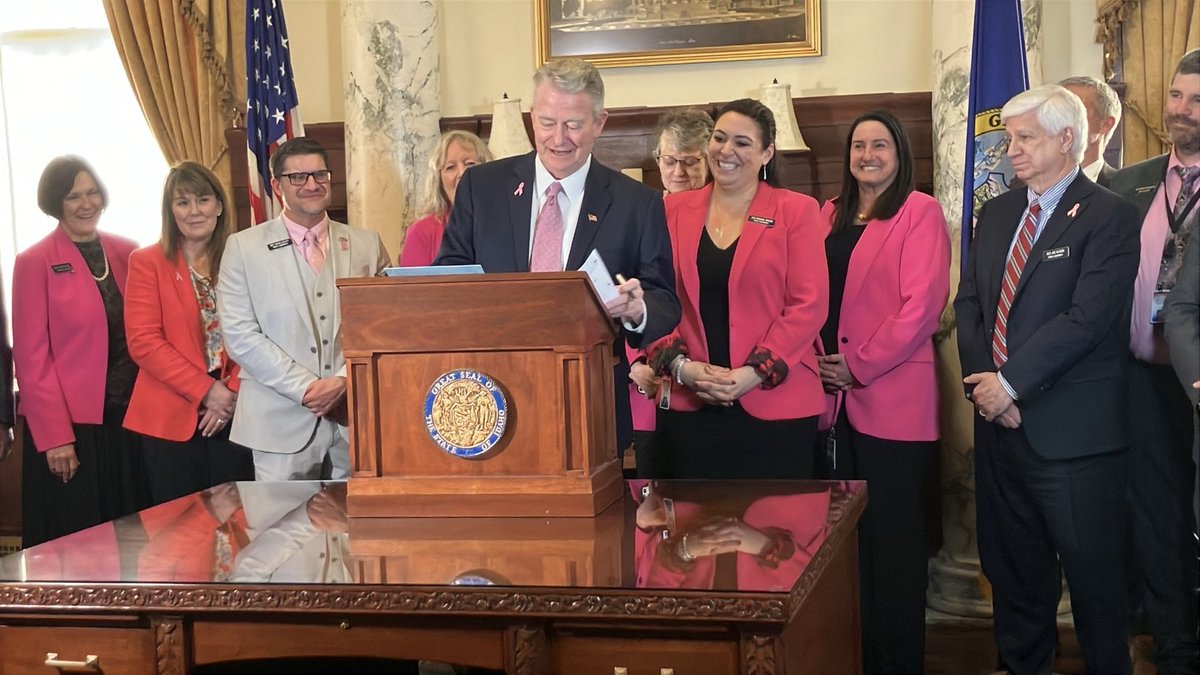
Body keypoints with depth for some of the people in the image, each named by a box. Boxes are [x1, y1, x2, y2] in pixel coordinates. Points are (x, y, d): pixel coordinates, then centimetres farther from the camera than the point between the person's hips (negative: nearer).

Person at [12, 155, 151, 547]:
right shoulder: (35, 263, -4)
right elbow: (31, 356, -7)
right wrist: (55, 437, -12)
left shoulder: (127, 254, 9)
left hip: (129, 420, 4)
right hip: (70, 429, -4)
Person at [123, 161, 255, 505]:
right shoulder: (147, 262, 1)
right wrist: (206, 391, -13)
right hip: (172, 420, -2)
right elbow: (143, 342, -7)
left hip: (232, 417, 2)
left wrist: (233, 393, -12)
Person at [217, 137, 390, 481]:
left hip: (355, 420, 2)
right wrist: (306, 388, -10)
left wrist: (343, 380, -9)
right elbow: (240, 336, -3)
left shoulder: (367, 243, 10)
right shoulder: (243, 247, 4)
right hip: (281, 423, -2)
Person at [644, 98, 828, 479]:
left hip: (774, 406, -2)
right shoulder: (674, 211, 10)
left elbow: (808, 305, -4)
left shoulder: (797, 212, 3)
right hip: (689, 405, 2)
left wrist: (755, 373, -13)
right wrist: (680, 366, -9)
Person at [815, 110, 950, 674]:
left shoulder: (920, 213, -3)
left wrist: (859, 366, -12)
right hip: (830, 400, 6)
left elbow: (922, 305, -12)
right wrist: (818, 363, -1)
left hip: (892, 400, -6)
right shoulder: (828, 216, 16)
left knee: (893, 536, 1)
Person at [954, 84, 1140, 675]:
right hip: (1000, 421, 7)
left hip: (1072, 428, -6)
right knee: (1012, 567, 16)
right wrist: (982, 380, -5)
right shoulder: (997, 212, 14)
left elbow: (1088, 316, -18)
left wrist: (1011, 382, -17)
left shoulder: (1108, 216, -8)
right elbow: (968, 302, 10)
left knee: (1093, 574, 2)